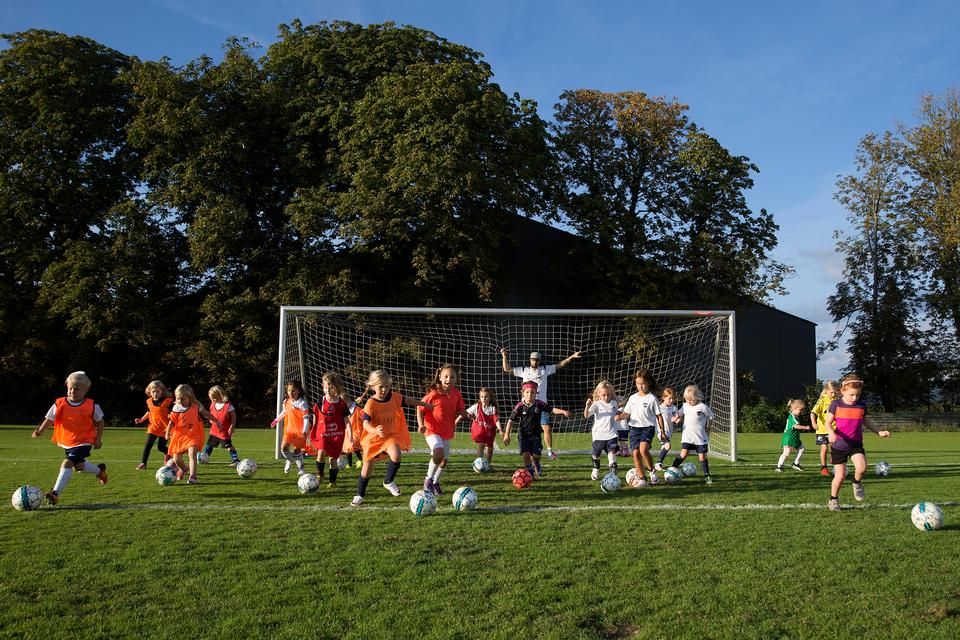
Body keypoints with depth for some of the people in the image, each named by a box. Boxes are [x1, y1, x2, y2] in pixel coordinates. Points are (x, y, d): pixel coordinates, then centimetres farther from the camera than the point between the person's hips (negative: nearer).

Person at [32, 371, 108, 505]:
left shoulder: (92, 406, -10)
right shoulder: (59, 404, -6)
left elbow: (99, 422, 2)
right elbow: (49, 419, -8)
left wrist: (98, 439, -3)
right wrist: (39, 431, -24)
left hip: (83, 442, -5)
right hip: (66, 442, 5)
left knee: (67, 463, -20)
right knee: (78, 466, 19)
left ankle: (55, 493, -11)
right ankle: (99, 470, 49)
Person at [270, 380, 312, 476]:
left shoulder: (302, 403, -16)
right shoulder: (286, 402, 4)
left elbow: (306, 418, -19)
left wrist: (305, 431, -27)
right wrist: (277, 420, 33)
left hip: (299, 431, -5)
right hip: (289, 429, 5)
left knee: (297, 450, 6)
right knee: (283, 448, -10)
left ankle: (300, 468, 27)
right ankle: (290, 459, 22)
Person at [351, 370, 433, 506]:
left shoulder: (394, 397, -7)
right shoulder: (371, 404, -21)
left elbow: (407, 400, 12)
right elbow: (365, 423, -30)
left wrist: (424, 404, 25)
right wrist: (375, 430, -51)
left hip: (391, 435, 2)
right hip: (373, 438, -2)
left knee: (396, 456, -27)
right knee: (367, 468, 6)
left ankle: (389, 481, 0)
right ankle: (360, 495, 28)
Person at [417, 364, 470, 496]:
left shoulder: (456, 394, -2)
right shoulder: (433, 394, -15)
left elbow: (460, 410, 10)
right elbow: (420, 409, -8)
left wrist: (467, 415, -11)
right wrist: (421, 424, -21)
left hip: (448, 432, 5)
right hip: (433, 430, -5)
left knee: (444, 460, 12)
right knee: (439, 454, -27)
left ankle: (435, 483, 37)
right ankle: (428, 479, -5)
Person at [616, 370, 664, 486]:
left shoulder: (652, 398, -3)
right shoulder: (633, 398, 9)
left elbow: (659, 415, 0)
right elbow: (626, 413, 14)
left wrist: (662, 431, -1)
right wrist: (620, 416, -8)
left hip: (648, 427, -5)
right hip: (634, 428, 5)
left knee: (643, 449, -26)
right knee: (635, 453, -1)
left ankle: (652, 471, -4)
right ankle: (641, 478, 10)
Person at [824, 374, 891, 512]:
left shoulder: (862, 405, 1)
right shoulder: (836, 404, -8)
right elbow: (828, 422, -6)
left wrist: (879, 432, 13)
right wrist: (831, 433, -25)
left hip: (856, 444, 2)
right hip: (839, 445, -2)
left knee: (861, 467, -25)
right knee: (840, 476, 0)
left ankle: (857, 483, 9)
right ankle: (833, 499, 24)